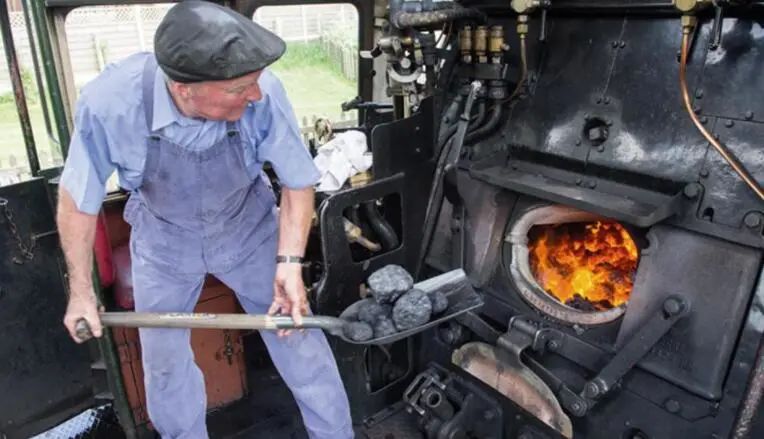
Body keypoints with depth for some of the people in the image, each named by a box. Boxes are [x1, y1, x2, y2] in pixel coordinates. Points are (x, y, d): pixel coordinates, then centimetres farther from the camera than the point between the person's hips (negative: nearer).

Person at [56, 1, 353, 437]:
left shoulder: (263, 94, -32)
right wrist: (81, 291, -5)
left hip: (249, 227, 0)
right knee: (164, 363, 15)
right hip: (163, 240, 1)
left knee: (299, 339, 5)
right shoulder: (109, 103, -31)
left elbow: (299, 182, -15)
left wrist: (289, 262, -25)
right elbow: (78, 198, -13)